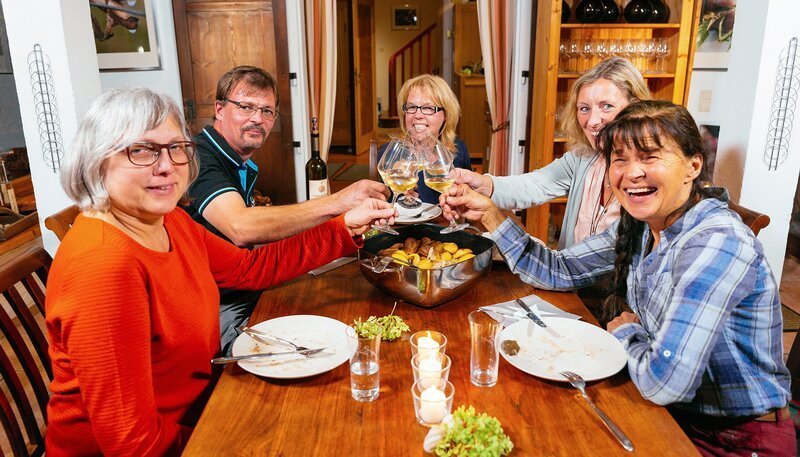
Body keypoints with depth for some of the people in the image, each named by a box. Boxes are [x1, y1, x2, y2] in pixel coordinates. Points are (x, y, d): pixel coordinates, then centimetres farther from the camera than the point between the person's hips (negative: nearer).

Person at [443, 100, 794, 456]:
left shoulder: (717, 241, -29)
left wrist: (626, 331, -13)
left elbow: (663, 380, -34)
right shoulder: (639, 225, -4)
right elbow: (558, 271, 4)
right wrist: (489, 211, -5)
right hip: (672, 411, 6)